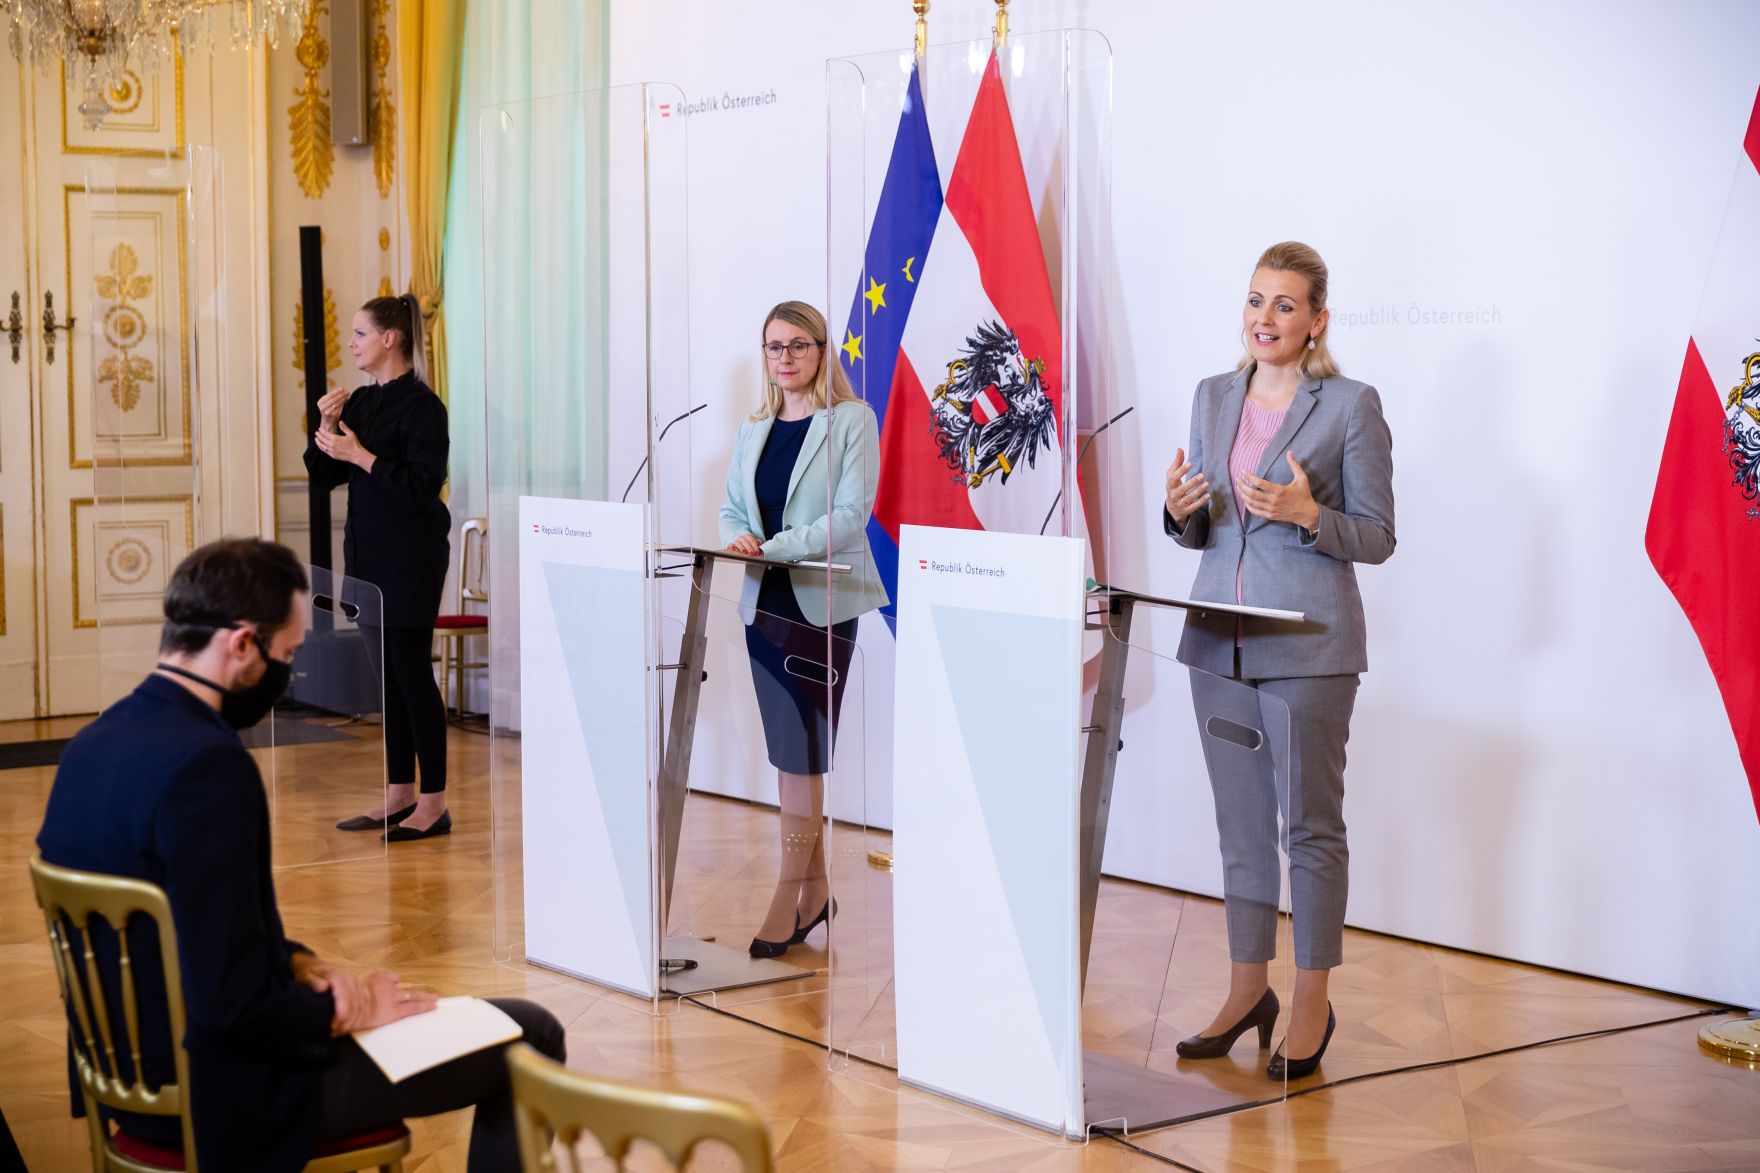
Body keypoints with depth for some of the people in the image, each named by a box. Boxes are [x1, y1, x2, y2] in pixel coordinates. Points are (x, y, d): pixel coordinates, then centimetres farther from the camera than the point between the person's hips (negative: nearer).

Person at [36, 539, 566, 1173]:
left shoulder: (95, 742, 2)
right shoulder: (208, 766, -27)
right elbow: (230, 1004, -28)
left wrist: (301, 965, 5)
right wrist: (344, 1013, -11)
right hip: (225, 1097, -10)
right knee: (529, 1037, 0)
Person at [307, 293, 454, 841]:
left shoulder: (420, 405, -12)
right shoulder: (360, 402, 12)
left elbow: (423, 484, -18)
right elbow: (323, 474, 15)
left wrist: (360, 455, -19)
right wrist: (327, 426, -2)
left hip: (410, 554, -8)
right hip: (368, 550, 8)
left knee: (411, 674, -6)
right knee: (387, 676, 11)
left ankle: (434, 802, 0)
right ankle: (400, 795, 18)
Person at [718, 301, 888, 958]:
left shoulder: (851, 421, -3)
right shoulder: (753, 429, 15)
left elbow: (850, 514, -12)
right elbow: (732, 508, 15)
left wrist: (774, 548, -23)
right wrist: (736, 537, -10)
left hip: (823, 603, -6)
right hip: (765, 603, 6)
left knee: (802, 755, -8)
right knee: (789, 755, 9)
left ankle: (786, 904, -5)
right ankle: (815, 892, 19)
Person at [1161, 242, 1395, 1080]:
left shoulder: (1351, 405, -5)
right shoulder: (1213, 398, 11)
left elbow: (1378, 536, -5)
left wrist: (1308, 514, -22)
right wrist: (1181, 511, -6)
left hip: (1307, 643, -5)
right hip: (1218, 637, 5)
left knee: (1310, 823, 2)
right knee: (1239, 820, 12)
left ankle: (1311, 1005, 12)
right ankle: (1247, 989, 23)